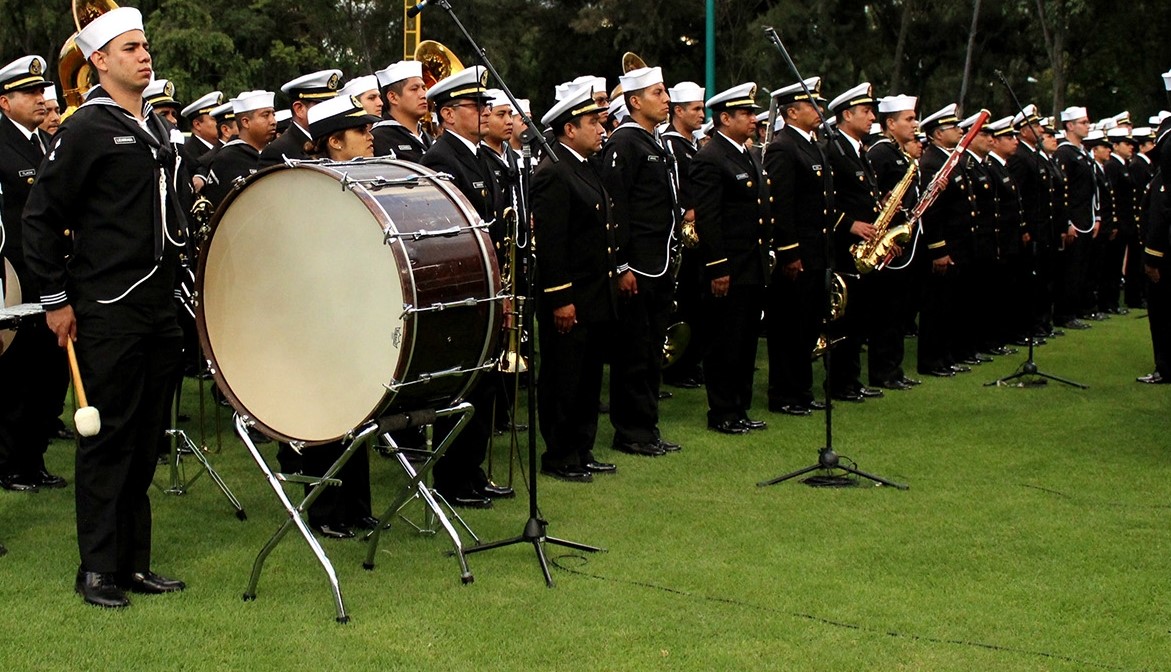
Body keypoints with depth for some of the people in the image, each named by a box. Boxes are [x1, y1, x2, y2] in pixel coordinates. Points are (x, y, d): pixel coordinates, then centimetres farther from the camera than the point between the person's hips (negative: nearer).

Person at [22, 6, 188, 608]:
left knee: (146, 436, 11)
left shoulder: (156, 129, 14)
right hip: (108, 310, -7)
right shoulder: (86, 130, -9)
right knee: (108, 436, -2)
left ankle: (134, 561, 19)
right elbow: (41, 216, -9)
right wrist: (56, 300, -10)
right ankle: (98, 570, 7)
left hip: (159, 304, 7)